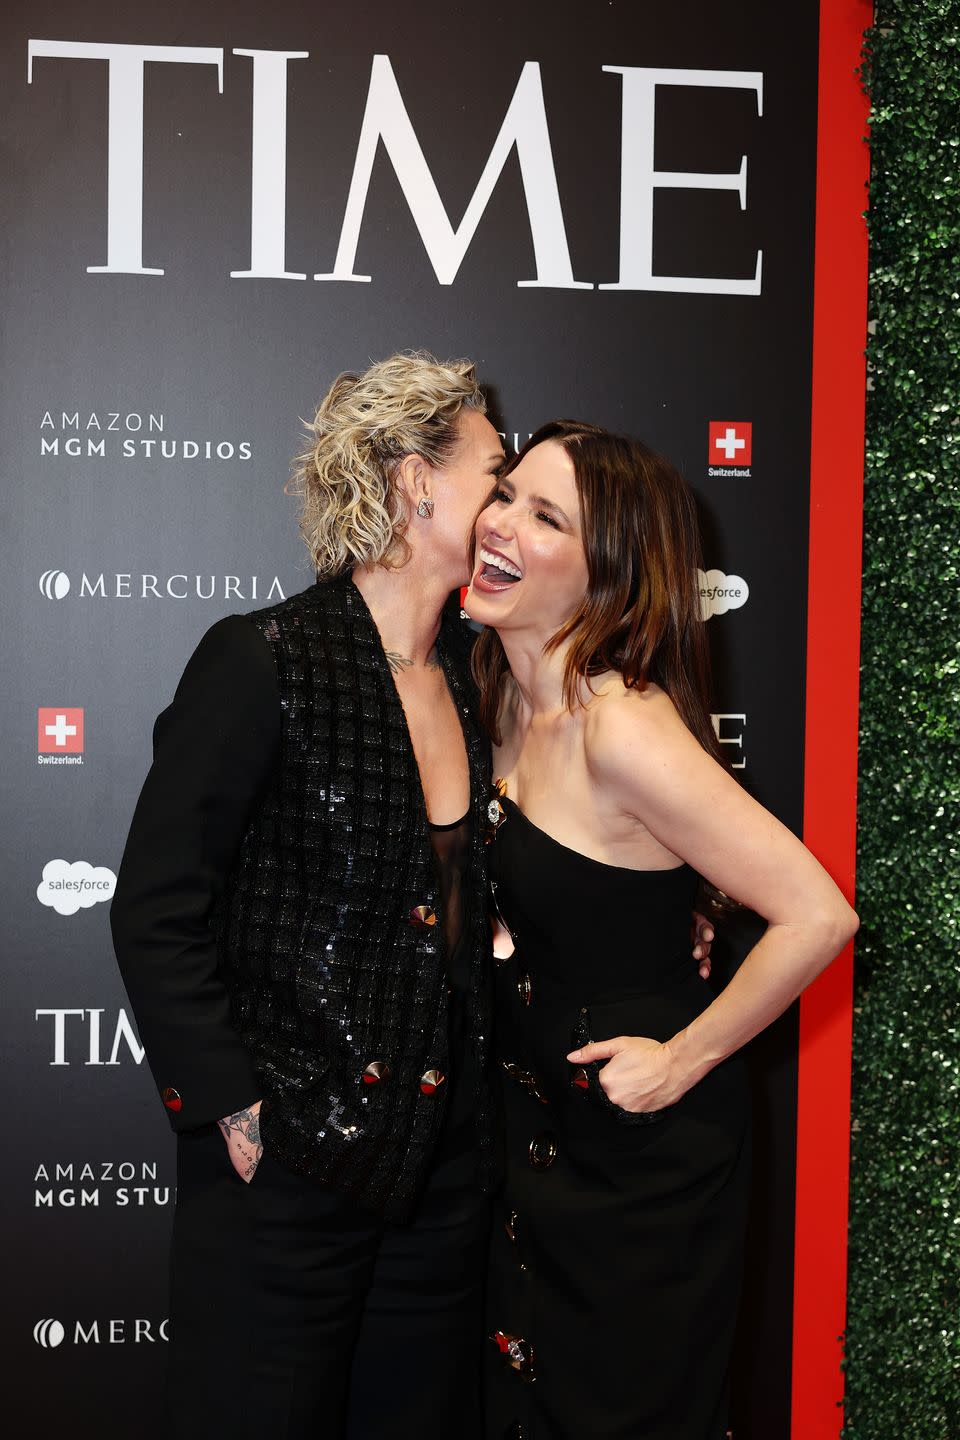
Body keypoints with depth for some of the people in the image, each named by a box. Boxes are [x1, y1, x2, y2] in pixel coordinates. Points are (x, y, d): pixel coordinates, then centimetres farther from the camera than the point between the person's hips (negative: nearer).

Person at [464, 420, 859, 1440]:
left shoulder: (625, 727, -26)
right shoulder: (509, 702, 0)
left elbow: (818, 915, -28)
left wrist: (685, 1059, -19)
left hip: (643, 1143, -8)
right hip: (536, 1125, 8)